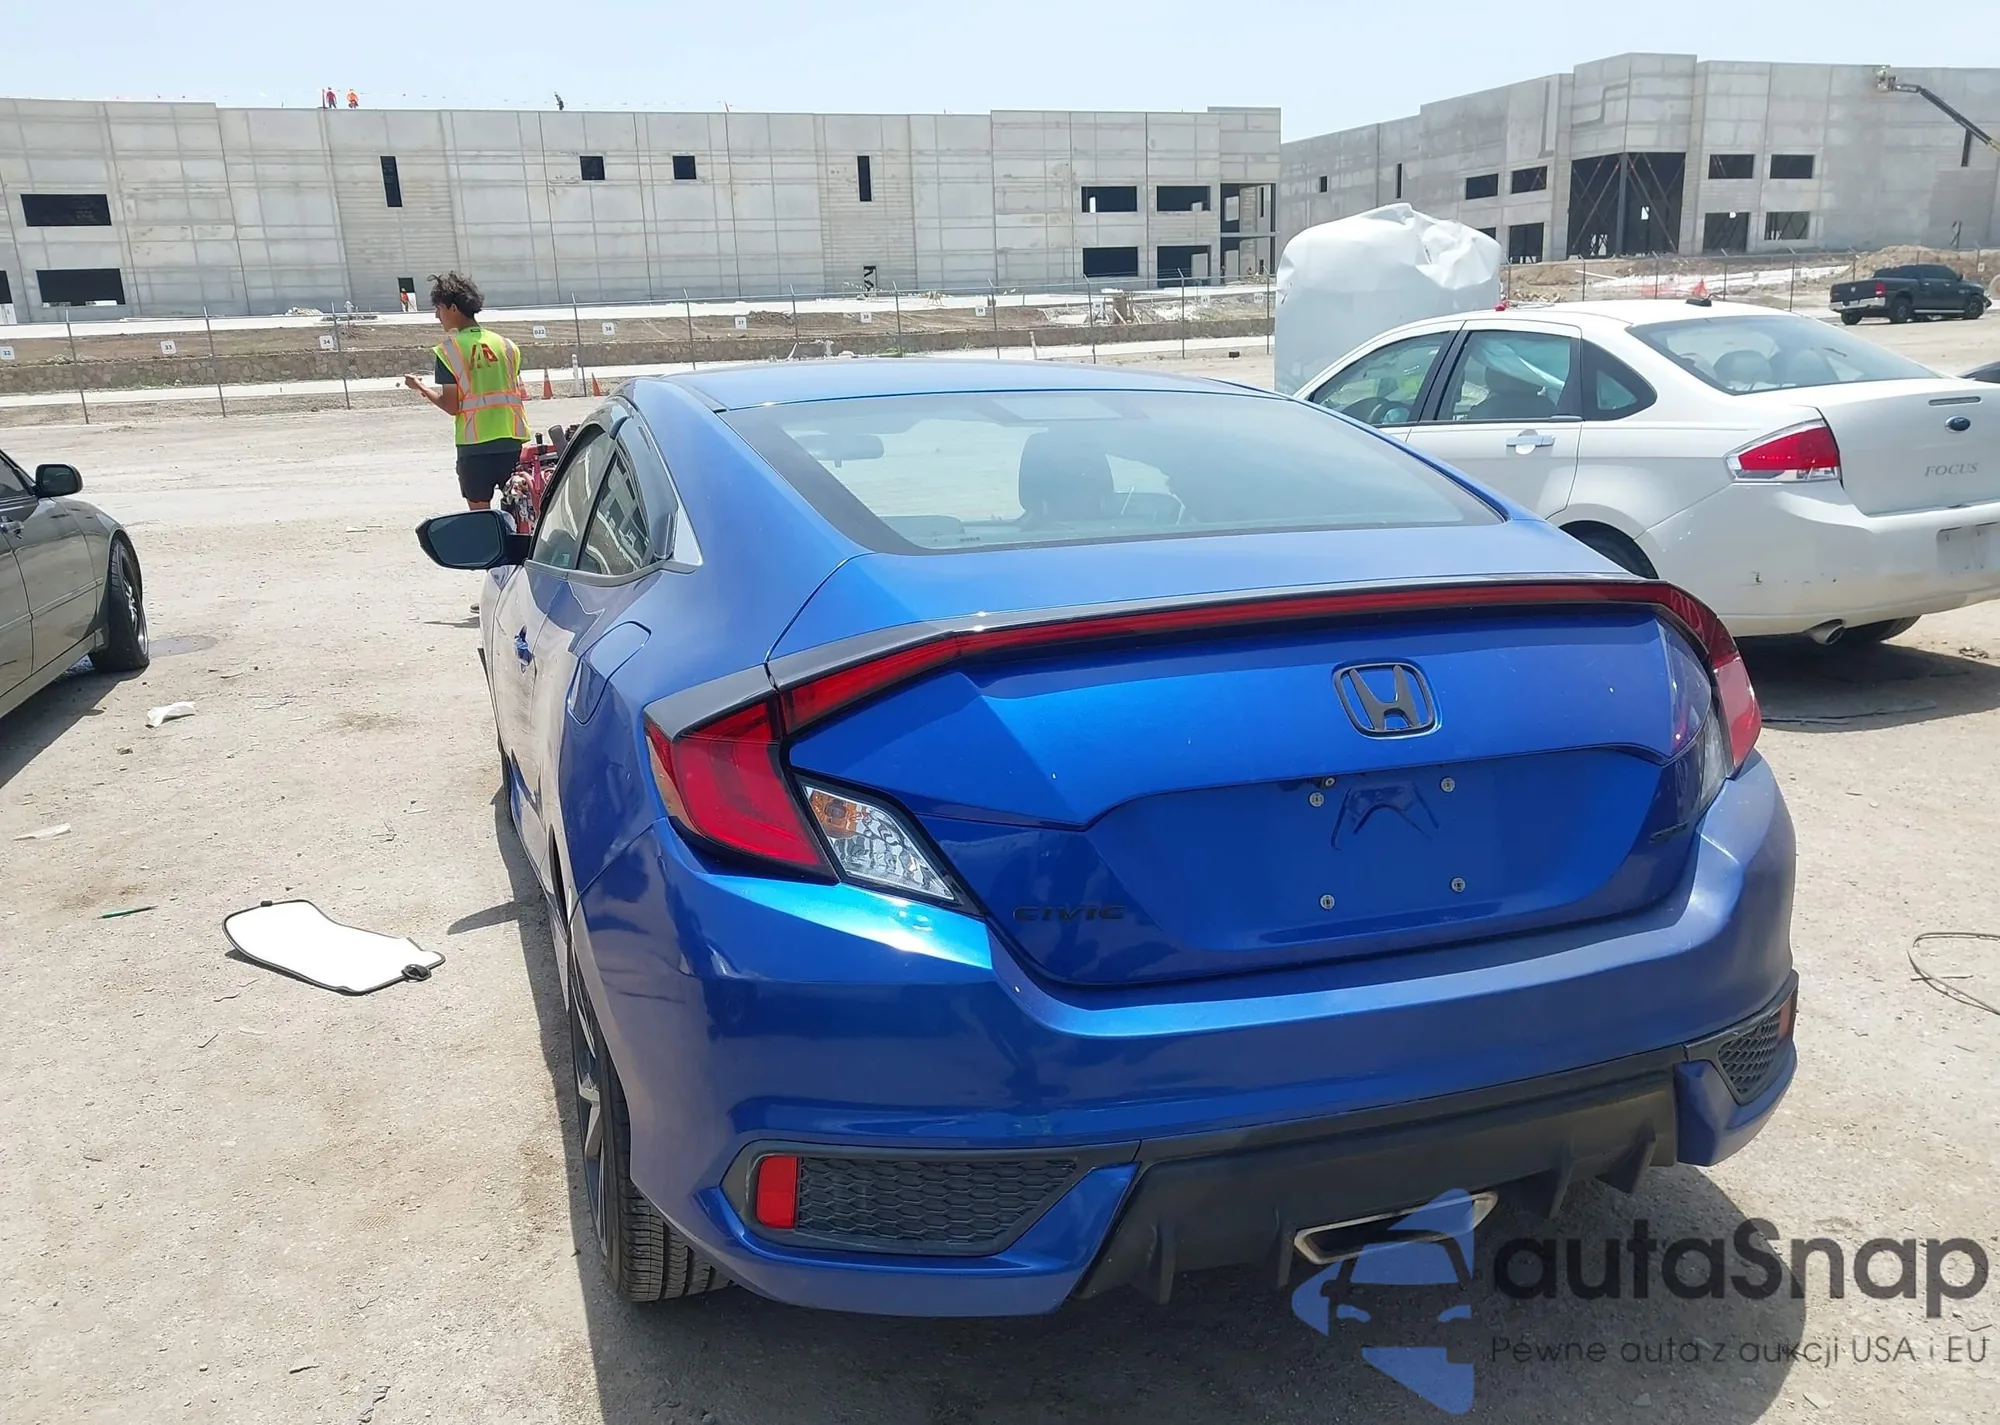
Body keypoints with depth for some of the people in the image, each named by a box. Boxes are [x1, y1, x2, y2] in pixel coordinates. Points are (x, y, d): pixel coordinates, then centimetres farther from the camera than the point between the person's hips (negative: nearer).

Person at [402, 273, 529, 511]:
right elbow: (519, 396, 9)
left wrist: (420, 388, 8)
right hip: (512, 440, 4)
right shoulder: (506, 345, 9)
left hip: (475, 443, -4)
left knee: (480, 514, 5)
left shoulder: (449, 349, -4)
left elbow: (451, 406, -6)